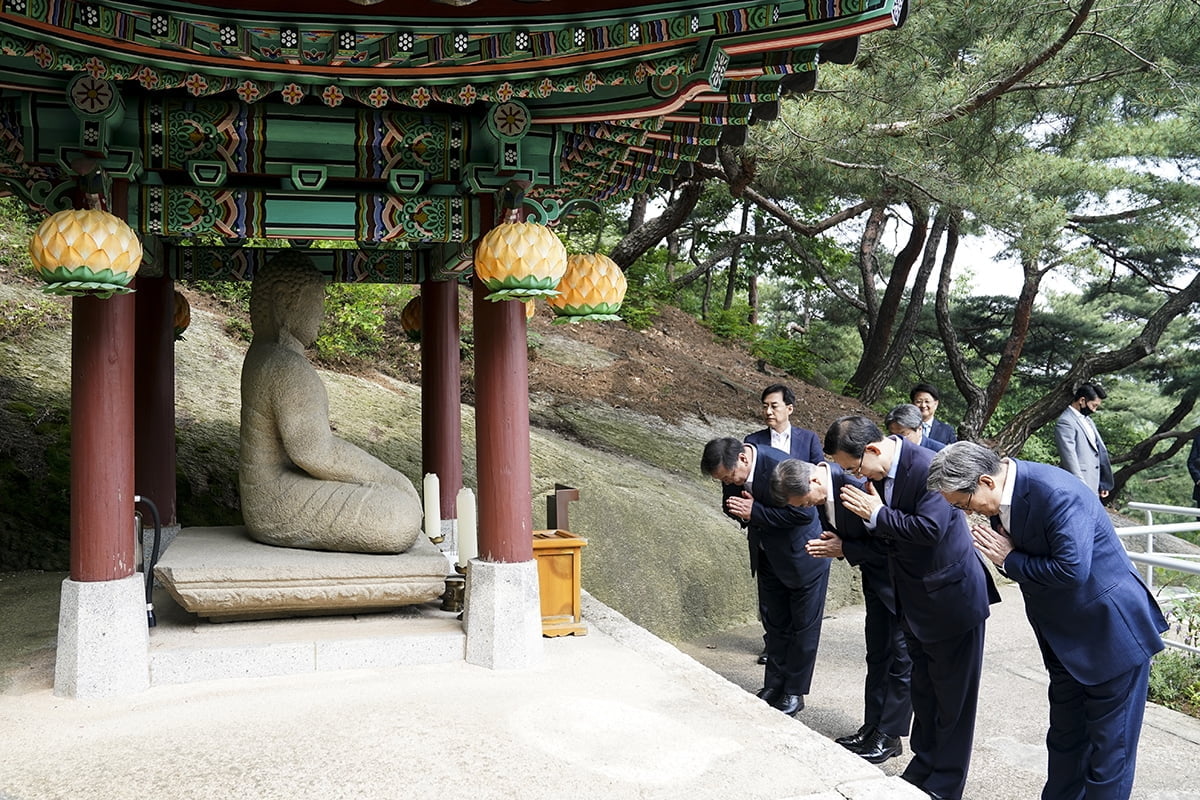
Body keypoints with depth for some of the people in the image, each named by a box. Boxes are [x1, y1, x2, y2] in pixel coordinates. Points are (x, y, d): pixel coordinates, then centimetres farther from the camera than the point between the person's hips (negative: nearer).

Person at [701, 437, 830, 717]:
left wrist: (756, 512, -31)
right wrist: (741, 510, -19)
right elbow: (730, 505, 6)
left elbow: (804, 513, -32)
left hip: (802, 557, -7)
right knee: (774, 624, 17)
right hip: (768, 557, 7)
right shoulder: (733, 470, -10)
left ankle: (794, 692, 18)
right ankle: (773, 686, 29)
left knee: (804, 628, 6)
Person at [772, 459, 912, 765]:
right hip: (877, 576, 9)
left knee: (901, 656, 1)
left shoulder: (856, 484, -33)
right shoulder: (822, 492, -6)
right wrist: (828, 545, -12)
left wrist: (845, 549, -22)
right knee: (877, 654, 15)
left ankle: (889, 736, 8)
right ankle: (872, 726, 23)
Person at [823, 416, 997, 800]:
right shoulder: (879, 472, -2)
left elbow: (930, 528, -34)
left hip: (951, 597, -8)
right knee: (923, 691, 20)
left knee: (952, 696, 6)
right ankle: (922, 766, 35)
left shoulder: (929, 468, -26)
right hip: (915, 602, 8)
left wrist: (877, 514, -25)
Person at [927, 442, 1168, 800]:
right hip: (1066, 637, 8)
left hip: (1112, 632, -8)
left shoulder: (1056, 494, -29)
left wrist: (1009, 560, -20)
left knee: (1110, 747, 4)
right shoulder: (1005, 493, -3)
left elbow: (1071, 569, -33)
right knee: (1065, 738, 20)